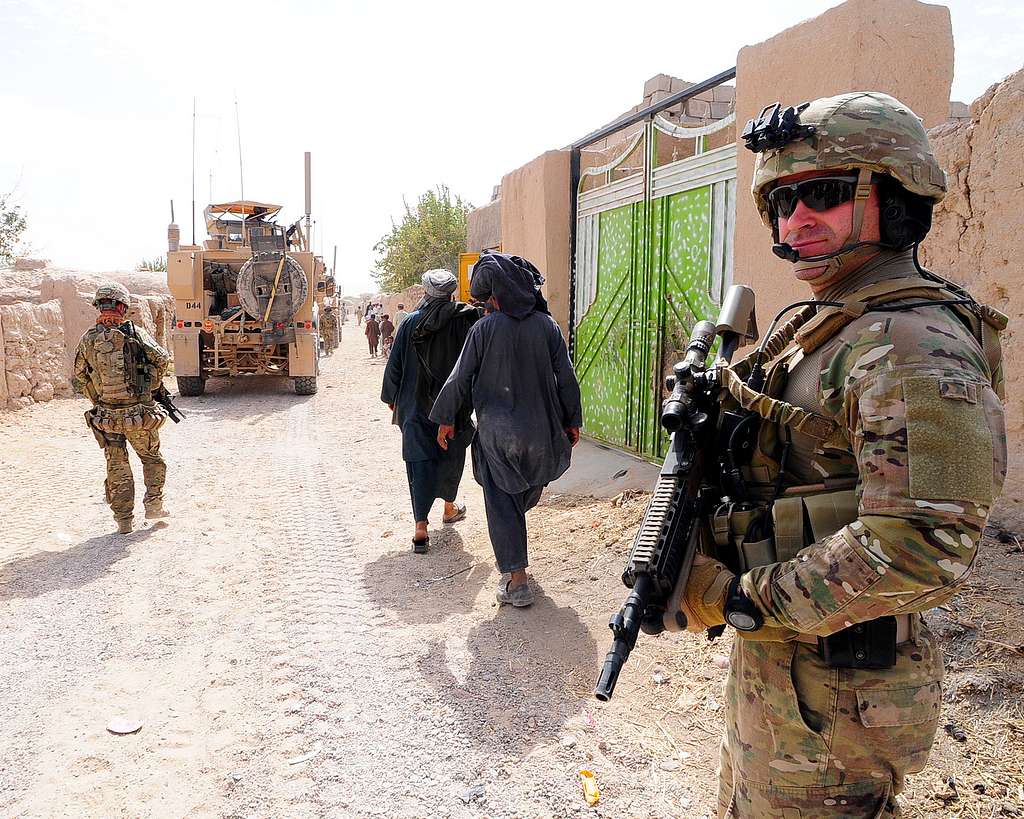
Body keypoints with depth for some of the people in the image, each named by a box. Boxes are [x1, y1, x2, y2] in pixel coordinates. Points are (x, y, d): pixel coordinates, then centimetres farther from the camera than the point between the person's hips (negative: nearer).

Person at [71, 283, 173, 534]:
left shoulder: (87, 339, 2)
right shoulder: (134, 333, -8)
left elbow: (80, 380, 9)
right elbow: (162, 359, -10)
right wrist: (150, 385, 6)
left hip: (106, 416, 3)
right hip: (139, 414, -2)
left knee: (117, 467, 12)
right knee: (152, 458, 19)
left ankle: (124, 519, 16)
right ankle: (153, 504, 19)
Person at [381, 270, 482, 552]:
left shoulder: (410, 322, -3)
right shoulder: (464, 319, -7)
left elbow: (395, 364, 2)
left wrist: (391, 396, 11)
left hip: (415, 405, 0)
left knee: (420, 459, 1)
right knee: (451, 454, 20)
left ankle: (421, 528, -9)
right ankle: (449, 507, 40)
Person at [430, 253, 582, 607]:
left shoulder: (484, 328, -10)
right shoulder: (547, 325, -4)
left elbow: (460, 378, -5)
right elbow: (566, 378, -2)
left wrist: (446, 419, 8)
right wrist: (572, 421, 10)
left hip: (497, 431, -3)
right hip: (540, 428, 3)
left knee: (502, 503, 7)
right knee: (529, 489, 25)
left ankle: (517, 580, 3)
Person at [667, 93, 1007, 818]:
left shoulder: (915, 348, -23)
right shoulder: (818, 328, 9)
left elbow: (923, 547, -31)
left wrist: (739, 600, -23)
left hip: (829, 690, -9)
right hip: (770, 664, 9)